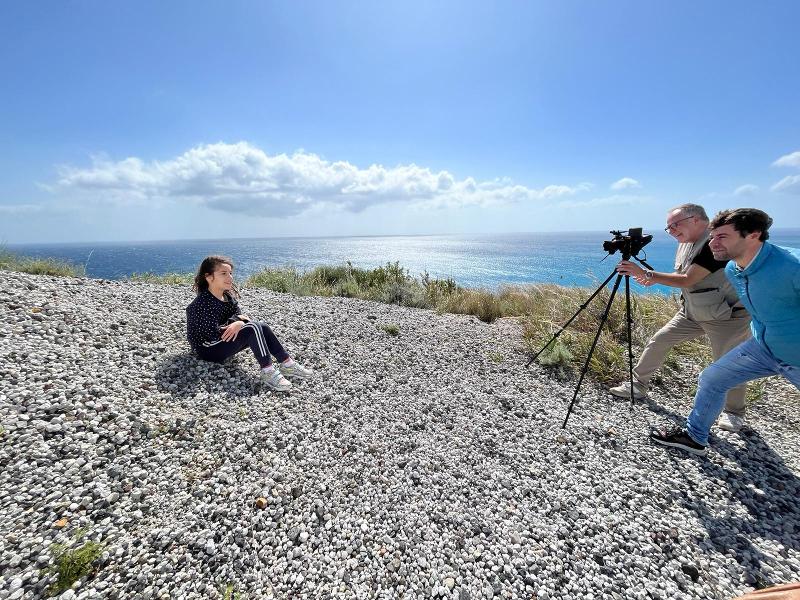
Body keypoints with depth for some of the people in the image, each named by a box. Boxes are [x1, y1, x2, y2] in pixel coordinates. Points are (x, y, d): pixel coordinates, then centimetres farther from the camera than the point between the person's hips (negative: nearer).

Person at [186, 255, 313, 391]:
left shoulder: (228, 296, 5)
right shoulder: (203, 302, -22)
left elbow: (239, 315, 4)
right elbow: (214, 333, -28)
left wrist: (239, 322, -20)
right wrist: (236, 320, -16)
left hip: (223, 342, 8)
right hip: (209, 349, -8)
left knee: (263, 327, -8)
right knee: (253, 328, -24)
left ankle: (287, 364, -10)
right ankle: (268, 372, -28)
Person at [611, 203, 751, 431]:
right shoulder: (687, 243, 3)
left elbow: (687, 280, -28)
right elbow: (682, 278, 12)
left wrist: (647, 274, -30)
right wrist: (653, 278, -5)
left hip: (727, 316, -8)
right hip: (692, 311, 8)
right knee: (658, 341, 0)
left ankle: (734, 413, 26)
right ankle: (638, 385, 10)